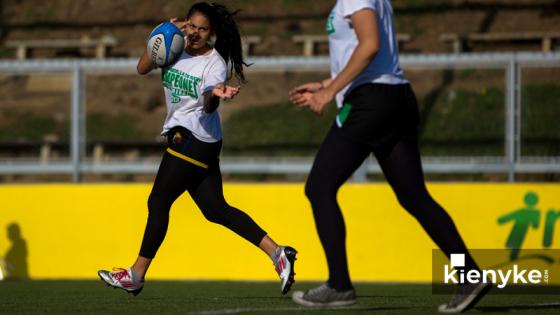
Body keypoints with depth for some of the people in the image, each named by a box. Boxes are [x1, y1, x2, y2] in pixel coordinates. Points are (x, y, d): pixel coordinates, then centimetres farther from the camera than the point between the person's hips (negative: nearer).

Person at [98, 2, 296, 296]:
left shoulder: (215, 63, -11)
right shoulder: (176, 48, 7)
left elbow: (207, 106, -26)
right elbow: (142, 68, 1)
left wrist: (215, 94, -49)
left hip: (193, 137, -8)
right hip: (183, 137, 8)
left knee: (158, 202, -2)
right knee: (216, 210, 4)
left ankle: (136, 275, 8)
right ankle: (278, 253, 1)